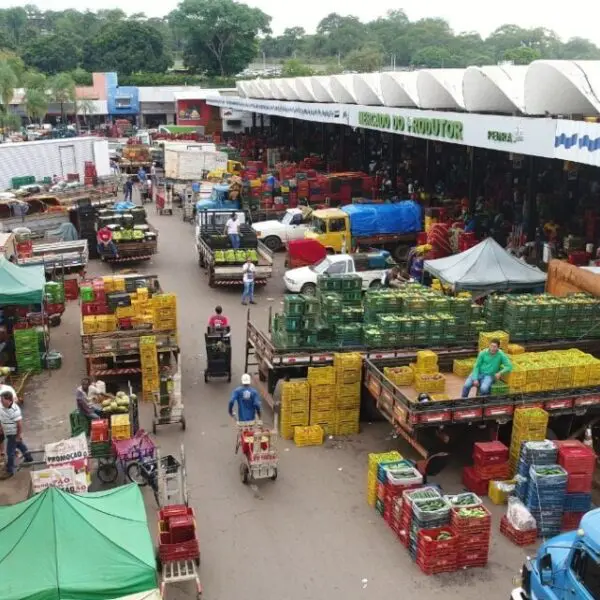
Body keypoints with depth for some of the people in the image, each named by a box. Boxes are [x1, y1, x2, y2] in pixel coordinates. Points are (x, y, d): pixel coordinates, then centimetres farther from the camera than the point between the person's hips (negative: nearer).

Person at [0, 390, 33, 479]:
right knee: (20, 445, 26)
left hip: (13, 434, -8)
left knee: (10, 452, 1)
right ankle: (28, 457, 47)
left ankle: (10, 470, 14)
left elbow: (20, 423, -26)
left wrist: (19, 435, -20)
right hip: (7, 432, 8)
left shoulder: (14, 410, -32)